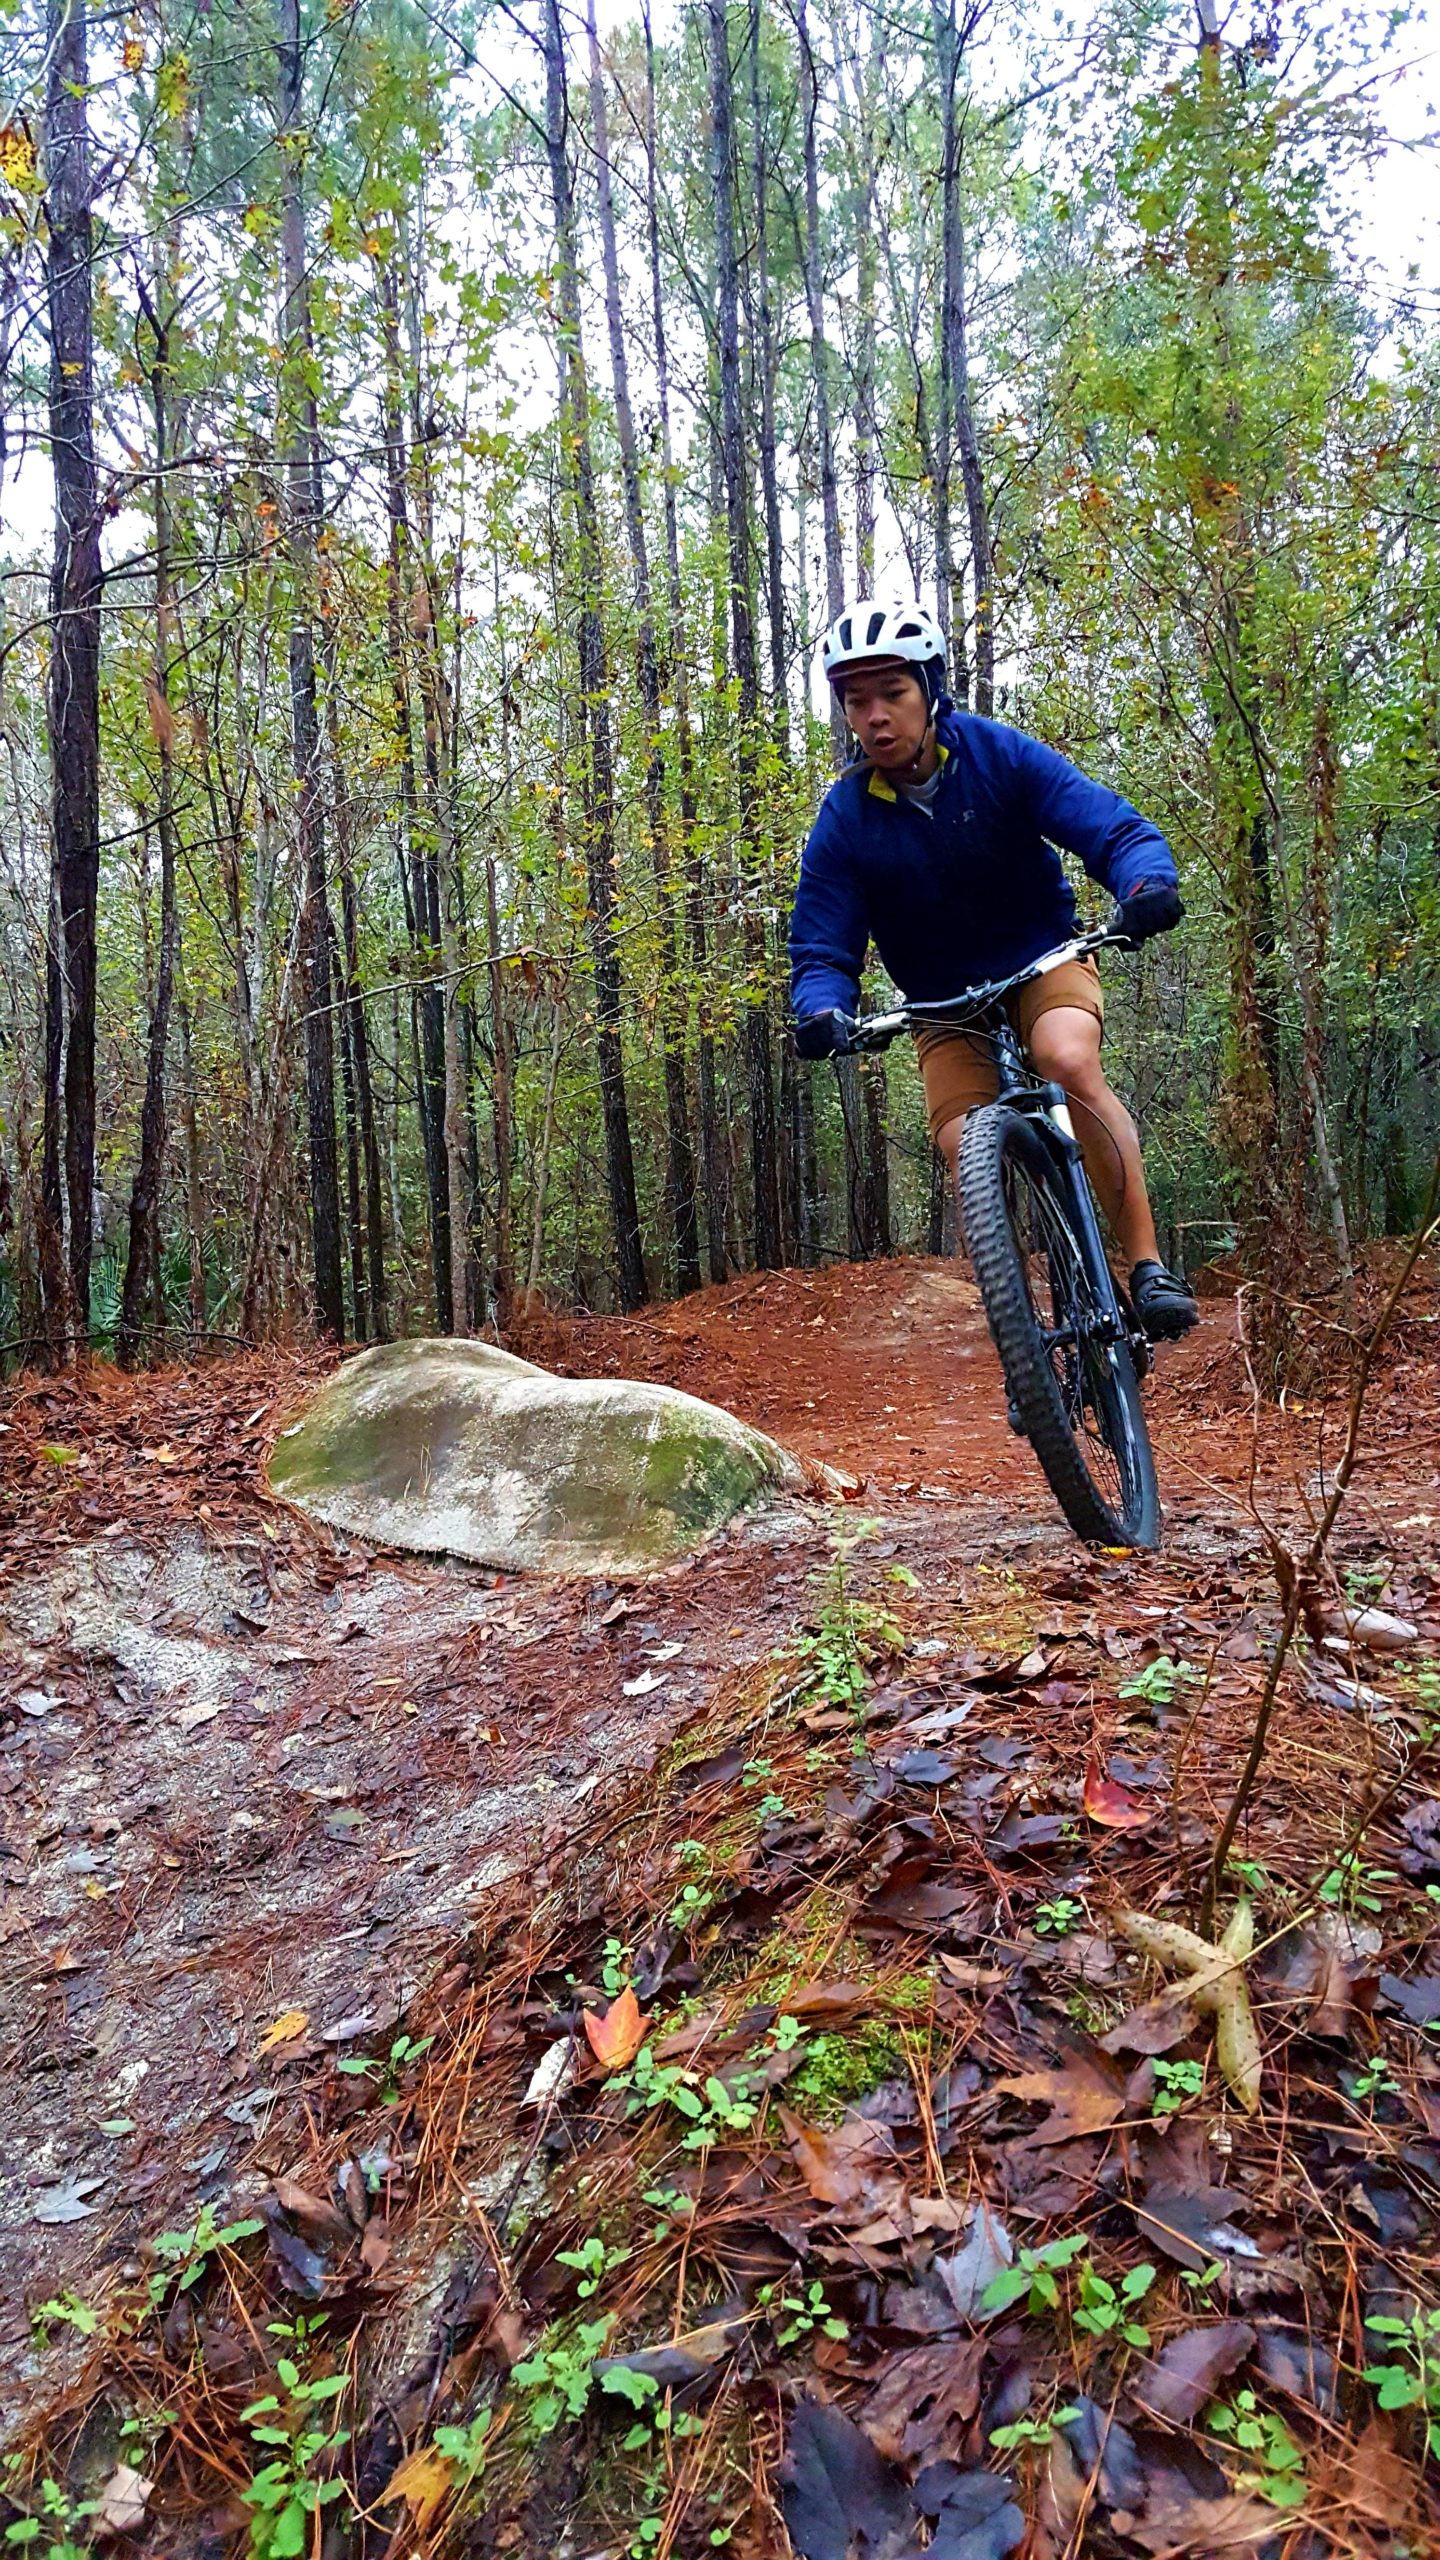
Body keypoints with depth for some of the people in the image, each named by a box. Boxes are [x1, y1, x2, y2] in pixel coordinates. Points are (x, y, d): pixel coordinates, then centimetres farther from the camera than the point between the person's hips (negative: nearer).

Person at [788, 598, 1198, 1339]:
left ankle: (1149, 1266, -27)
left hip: (1044, 960, -1)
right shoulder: (844, 820, -12)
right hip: (946, 1005, 1)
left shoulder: (1001, 756, -14)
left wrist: (1147, 883, -42)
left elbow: (1116, 829, -18)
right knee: (964, 1148, -22)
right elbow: (822, 951, -12)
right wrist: (821, 1011, -36)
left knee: (1070, 1062, -34)